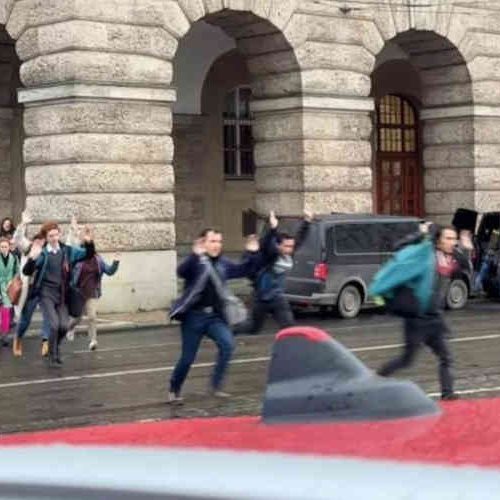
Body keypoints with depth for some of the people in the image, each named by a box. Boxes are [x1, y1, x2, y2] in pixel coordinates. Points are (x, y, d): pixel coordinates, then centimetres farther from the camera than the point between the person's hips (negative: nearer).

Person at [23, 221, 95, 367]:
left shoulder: (68, 251, 2)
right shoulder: (42, 254, -8)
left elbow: (88, 254, 8)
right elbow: (27, 272, -16)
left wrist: (88, 242, -13)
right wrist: (32, 257, -35)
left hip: (62, 295, 4)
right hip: (46, 294, -4)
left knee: (64, 326, -3)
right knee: (54, 324, -16)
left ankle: (55, 347, 27)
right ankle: (52, 356, 2)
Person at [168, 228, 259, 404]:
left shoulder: (223, 263, 8)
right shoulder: (195, 262, -10)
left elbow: (243, 271, 16)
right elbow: (181, 271, -29)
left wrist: (251, 254, 0)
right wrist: (195, 255, -45)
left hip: (215, 317, 5)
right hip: (193, 316, -4)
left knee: (227, 344, -18)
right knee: (187, 358, 2)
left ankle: (215, 386, -6)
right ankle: (174, 390, 25)